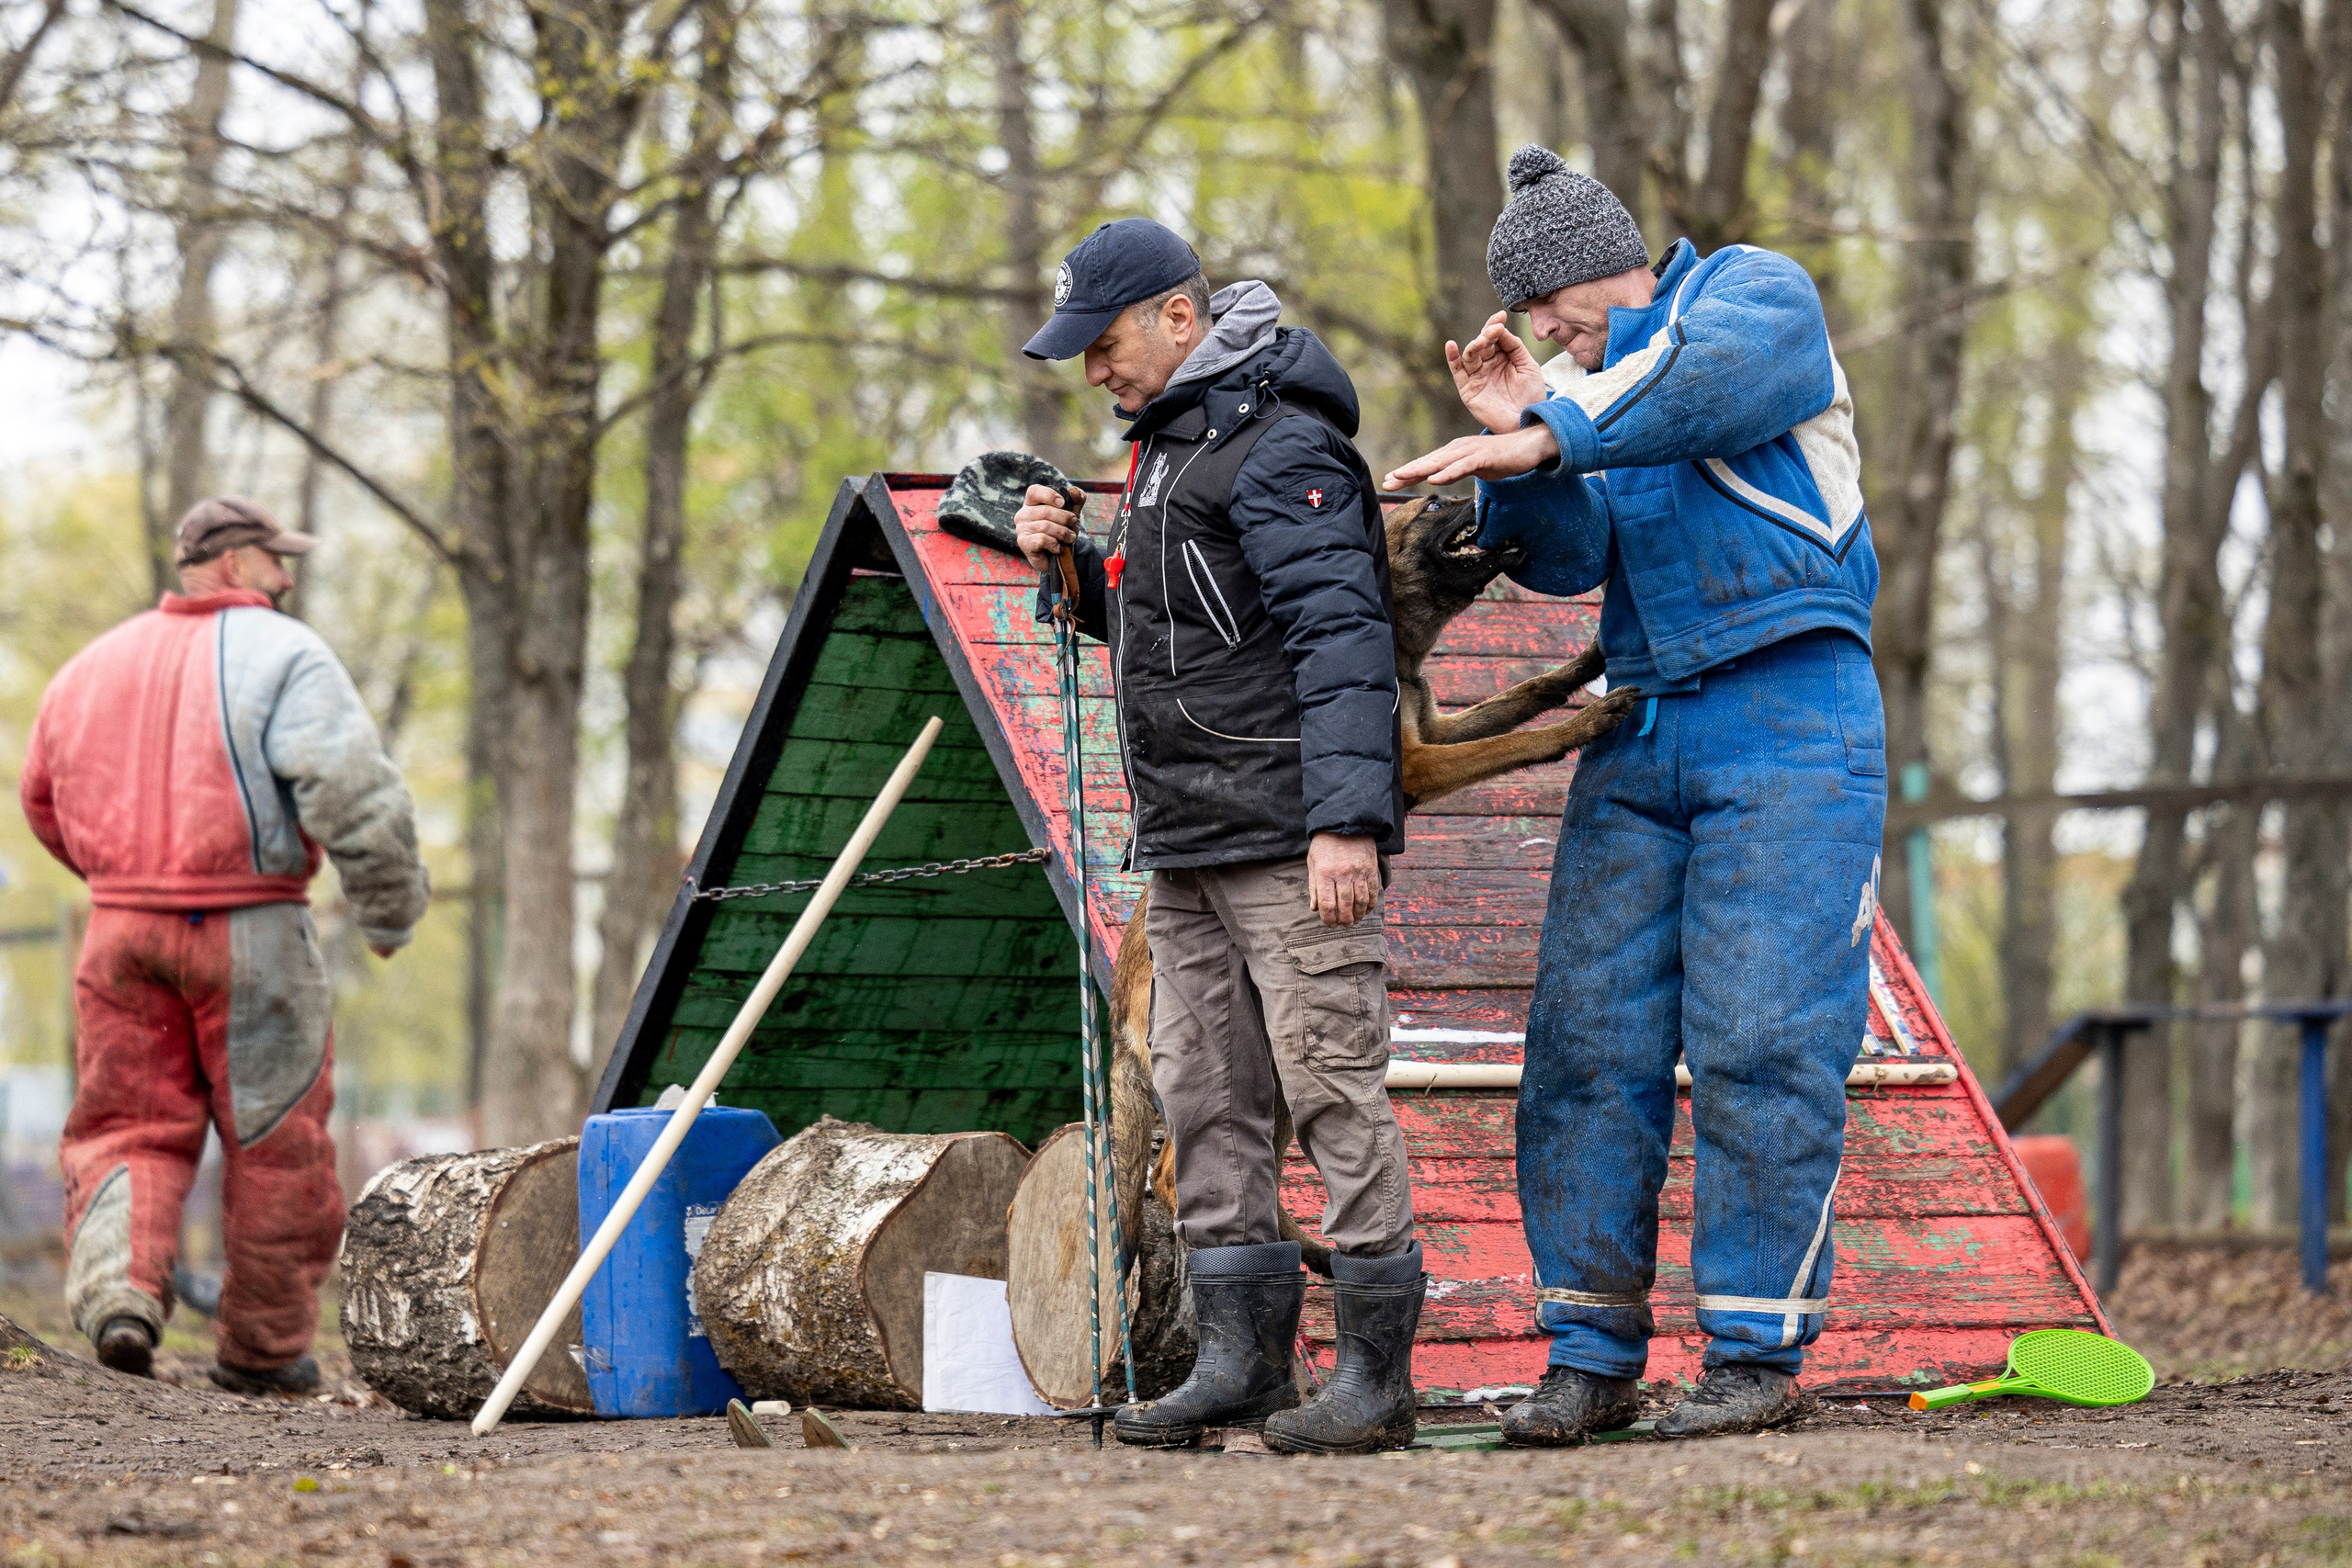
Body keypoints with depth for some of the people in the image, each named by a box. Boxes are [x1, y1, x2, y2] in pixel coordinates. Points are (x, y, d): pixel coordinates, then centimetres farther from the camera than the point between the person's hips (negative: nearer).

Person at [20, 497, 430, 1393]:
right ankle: (262, 1346, 16)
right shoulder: (281, 656, -6)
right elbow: (353, 790, -18)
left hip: (122, 925, 5)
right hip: (252, 930, -4)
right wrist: (390, 909, -8)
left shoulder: (98, 664, 14)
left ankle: (117, 1288, -15)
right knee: (275, 1137, 9)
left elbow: (44, 801, 24)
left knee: (127, 1125, 11)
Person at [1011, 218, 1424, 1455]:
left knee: (1332, 1087, -9)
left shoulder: (1282, 446, -12)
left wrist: (1346, 820, -27)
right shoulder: (1166, 442, 20)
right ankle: (1242, 1357, 14)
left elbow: (1341, 637, -19)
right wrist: (1073, 567, 11)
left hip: (1290, 839, -10)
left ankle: (1377, 1372, -7)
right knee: (1203, 1096, 9)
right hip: (1187, 843, 10)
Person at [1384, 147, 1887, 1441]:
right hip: (1639, 737, 7)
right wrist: (1516, 439, -10)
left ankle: (1758, 1349, -4)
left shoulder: (1757, 293, 2)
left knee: (1760, 1040, -10)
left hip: (1788, 719, -6)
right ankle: (1591, 1356, 2)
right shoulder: (1596, 389, 20)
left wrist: (1547, 436, -28)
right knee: (1590, 1038, -1)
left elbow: (1709, 376, -23)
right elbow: (1566, 559, 5)